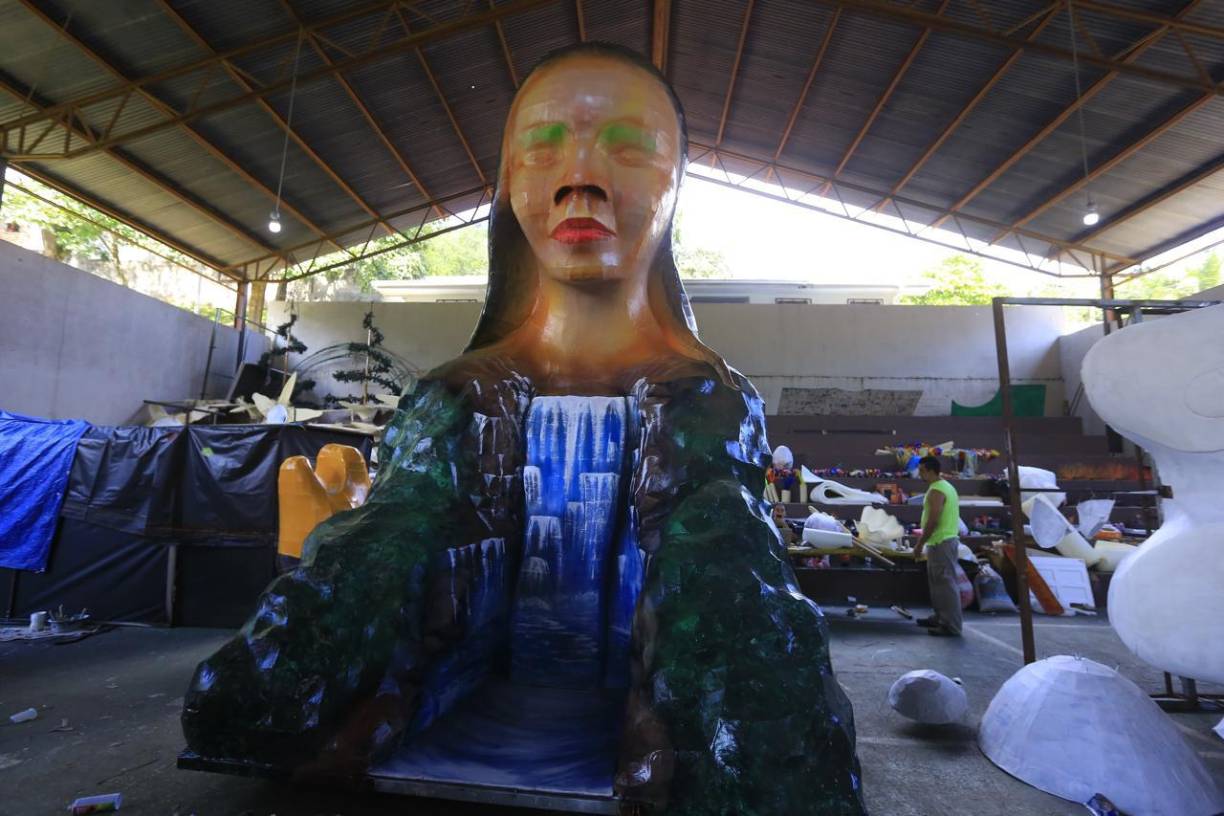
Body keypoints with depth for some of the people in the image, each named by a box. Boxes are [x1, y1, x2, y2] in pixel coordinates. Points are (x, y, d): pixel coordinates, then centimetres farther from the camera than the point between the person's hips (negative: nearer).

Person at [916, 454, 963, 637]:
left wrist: (920, 543, -14)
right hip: (944, 540, 11)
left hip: (940, 543, -11)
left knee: (945, 583, -6)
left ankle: (951, 626, -1)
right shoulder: (946, 486, 15)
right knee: (938, 581, 19)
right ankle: (941, 617, 29)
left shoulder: (936, 491, -18)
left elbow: (933, 521, -23)